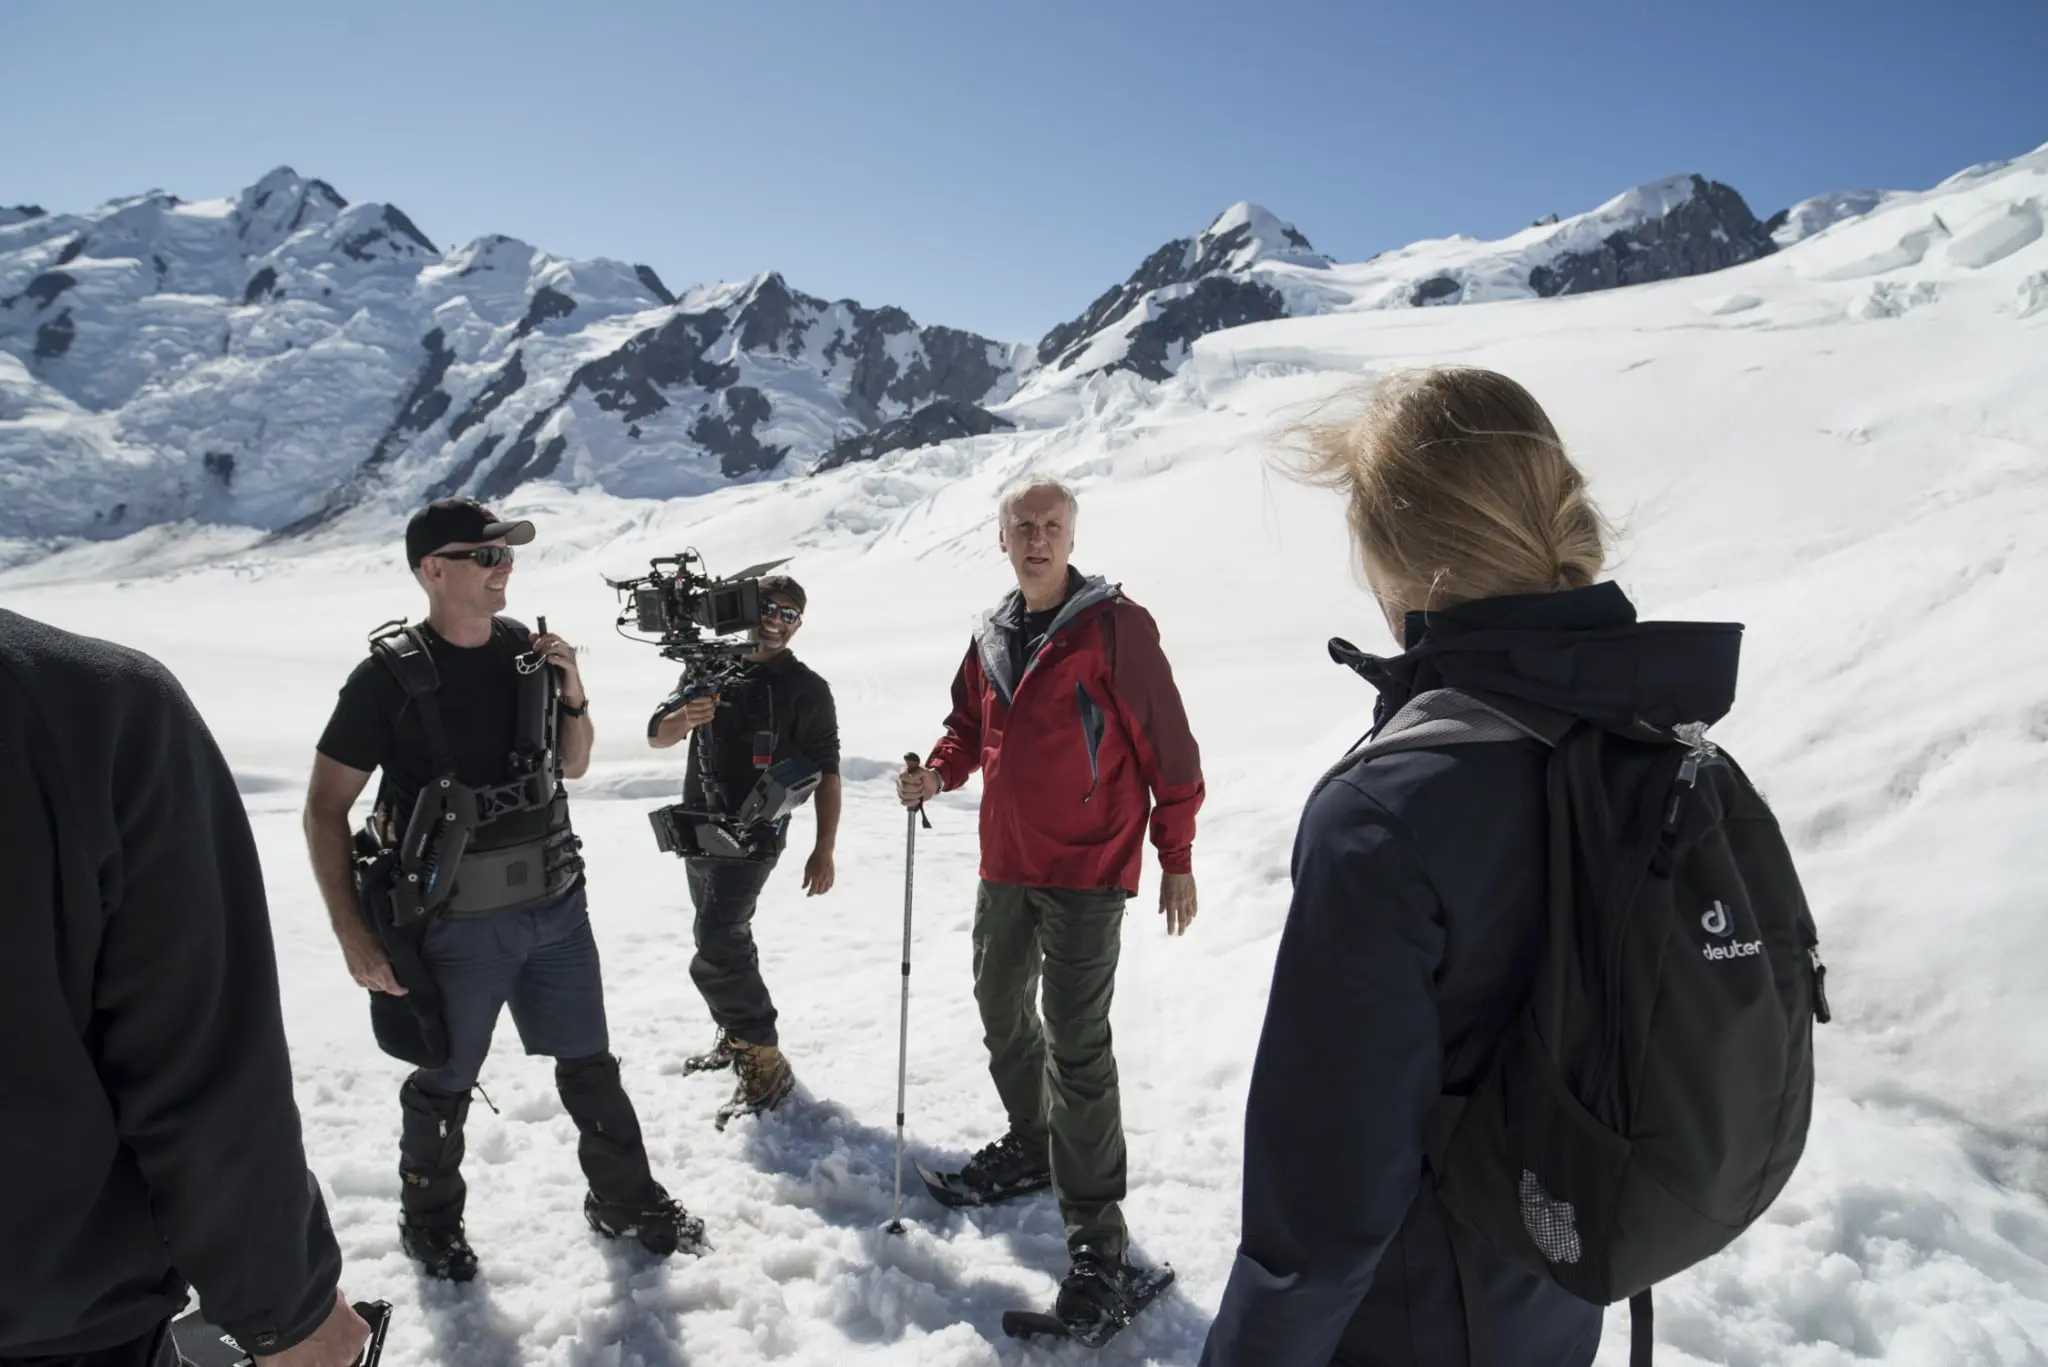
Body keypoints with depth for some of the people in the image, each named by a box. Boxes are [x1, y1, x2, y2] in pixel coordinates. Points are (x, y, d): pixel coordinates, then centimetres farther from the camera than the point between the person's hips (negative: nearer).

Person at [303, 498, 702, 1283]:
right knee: (445, 1084, 16)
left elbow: (573, 766, 12)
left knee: (589, 1065, 14)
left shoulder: (528, 652, 1)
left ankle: (624, 1201, 33)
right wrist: (353, 936, -13)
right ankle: (430, 1219, 41)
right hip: (456, 925, -4)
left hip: (556, 907, 4)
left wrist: (573, 699, -7)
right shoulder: (390, 677, -13)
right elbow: (324, 810, -9)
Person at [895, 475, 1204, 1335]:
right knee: (1001, 1009, 20)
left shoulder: (1113, 625, -11)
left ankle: (1096, 1232, 6)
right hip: (1006, 867, 7)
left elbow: (1167, 745, -10)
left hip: (1087, 871, -7)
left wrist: (1177, 858, -9)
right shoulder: (991, 637, 8)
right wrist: (938, 774, -1)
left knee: (1076, 1044, -7)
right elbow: (970, 725, 20)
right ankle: (1032, 1145, 43)